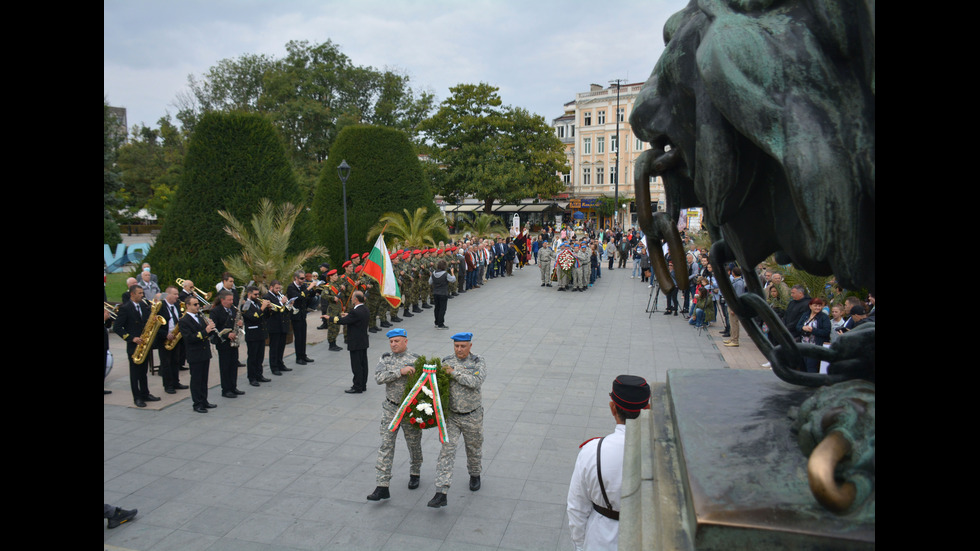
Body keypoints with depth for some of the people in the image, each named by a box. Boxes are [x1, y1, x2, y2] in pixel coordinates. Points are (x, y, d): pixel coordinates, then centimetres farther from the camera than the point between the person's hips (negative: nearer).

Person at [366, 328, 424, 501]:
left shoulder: (416, 360, -5)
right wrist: (400, 371, -25)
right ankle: (382, 487, -1)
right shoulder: (385, 359, 1)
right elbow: (379, 377, -15)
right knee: (386, 446, -3)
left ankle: (415, 473, 38)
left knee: (414, 444, 13)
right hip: (390, 409, 1)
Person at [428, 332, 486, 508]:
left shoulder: (479, 362, -8)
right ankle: (441, 494, -10)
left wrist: (454, 373, -25)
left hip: (472, 416, 0)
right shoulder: (446, 362, -2)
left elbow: (476, 382, -25)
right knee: (447, 451, -8)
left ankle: (475, 475, 48)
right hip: (451, 415, 1)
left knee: (474, 448, 18)